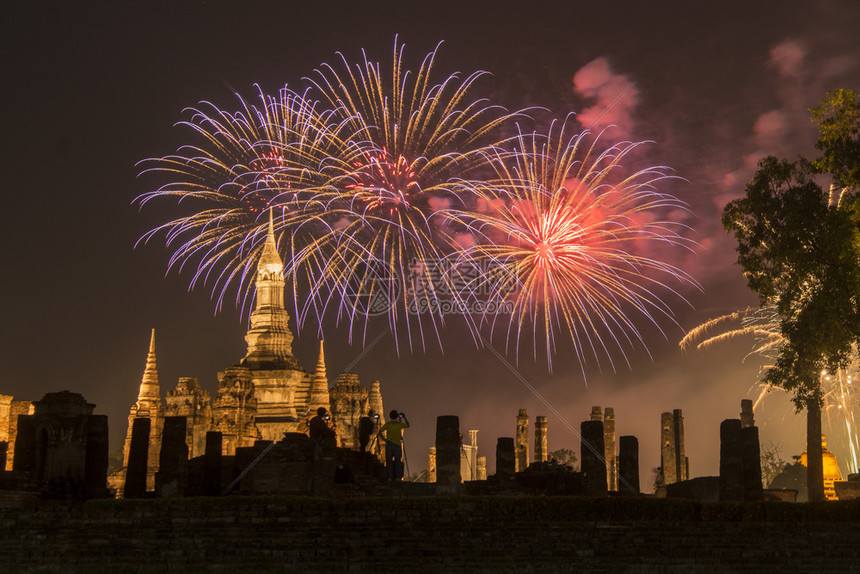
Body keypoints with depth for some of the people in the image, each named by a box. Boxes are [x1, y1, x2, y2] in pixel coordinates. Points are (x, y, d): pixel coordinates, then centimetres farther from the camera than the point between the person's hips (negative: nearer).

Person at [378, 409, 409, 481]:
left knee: (389, 461, 2)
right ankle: (398, 477, -3)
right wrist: (404, 417, 20)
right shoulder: (399, 424, -1)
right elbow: (408, 425, 15)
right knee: (398, 461, 3)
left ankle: (389, 477, -4)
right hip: (397, 444, -2)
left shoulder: (387, 424, 3)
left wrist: (384, 439, 3)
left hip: (388, 444, 2)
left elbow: (380, 432, -2)